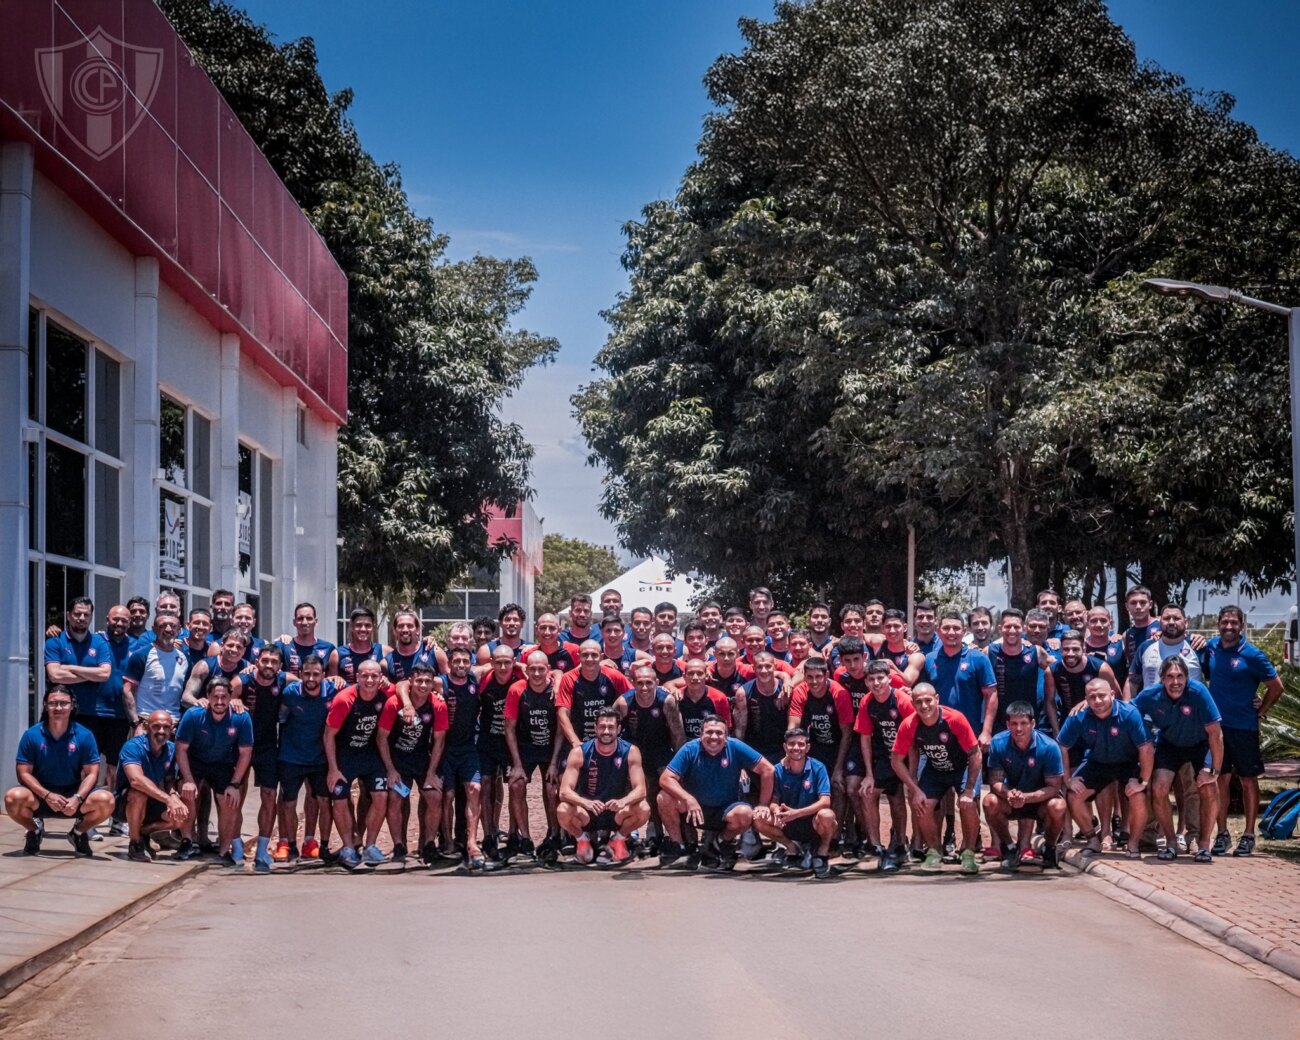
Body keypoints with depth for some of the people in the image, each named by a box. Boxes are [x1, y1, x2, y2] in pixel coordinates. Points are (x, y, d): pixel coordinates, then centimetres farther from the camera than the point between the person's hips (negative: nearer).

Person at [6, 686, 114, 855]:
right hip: (41, 794, 0)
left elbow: (91, 773, -5)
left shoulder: (84, 735, -4)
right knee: (13, 797, -32)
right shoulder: (32, 735, -5)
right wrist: (47, 795, -23)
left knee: (105, 800, -28)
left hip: (74, 793, 0)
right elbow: (24, 773, -7)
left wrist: (77, 799, -23)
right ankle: (35, 831, 5)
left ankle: (79, 832, 7)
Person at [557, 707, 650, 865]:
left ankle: (618, 839, 2)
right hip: (586, 814, -1)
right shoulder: (579, 752, -14)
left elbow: (640, 790, -18)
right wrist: (587, 803, -42)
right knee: (563, 811, -32)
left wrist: (623, 802, -41)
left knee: (643, 810, -29)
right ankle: (582, 839, 2)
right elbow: (565, 791, -21)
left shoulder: (630, 752, -12)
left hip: (617, 814, 1)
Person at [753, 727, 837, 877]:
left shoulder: (818, 768, -11)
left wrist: (797, 813, -33)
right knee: (759, 819, -21)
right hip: (788, 825, 3)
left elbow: (825, 801, -20)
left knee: (825, 815, -37)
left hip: (813, 824, -3)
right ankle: (793, 848, 3)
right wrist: (777, 811, -31)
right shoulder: (778, 770, -4)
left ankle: (822, 853, -7)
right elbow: (774, 801, -5)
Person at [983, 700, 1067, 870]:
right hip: (1010, 797, 2)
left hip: (1040, 798, -2)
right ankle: (1009, 848, -5)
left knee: (1058, 806, -34)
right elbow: (995, 781, -13)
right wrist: (1008, 794, -37)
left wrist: (1026, 797, -36)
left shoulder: (1048, 746, -22)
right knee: (990, 802, -29)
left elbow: (1054, 786, -20)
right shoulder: (998, 743, -17)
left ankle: (1049, 850, -3)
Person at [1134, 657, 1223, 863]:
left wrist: (1214, 770, -27)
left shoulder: (1198, 692, -32)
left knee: (1209, 789, -21)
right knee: (1158, 788, -16)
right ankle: (1171, 842, 4)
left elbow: (1215, 733, -28)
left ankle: (1203, 844, -2)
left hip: (1199, 744, -2)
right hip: (1168, 744, 2)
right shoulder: (1151, 696, -24)